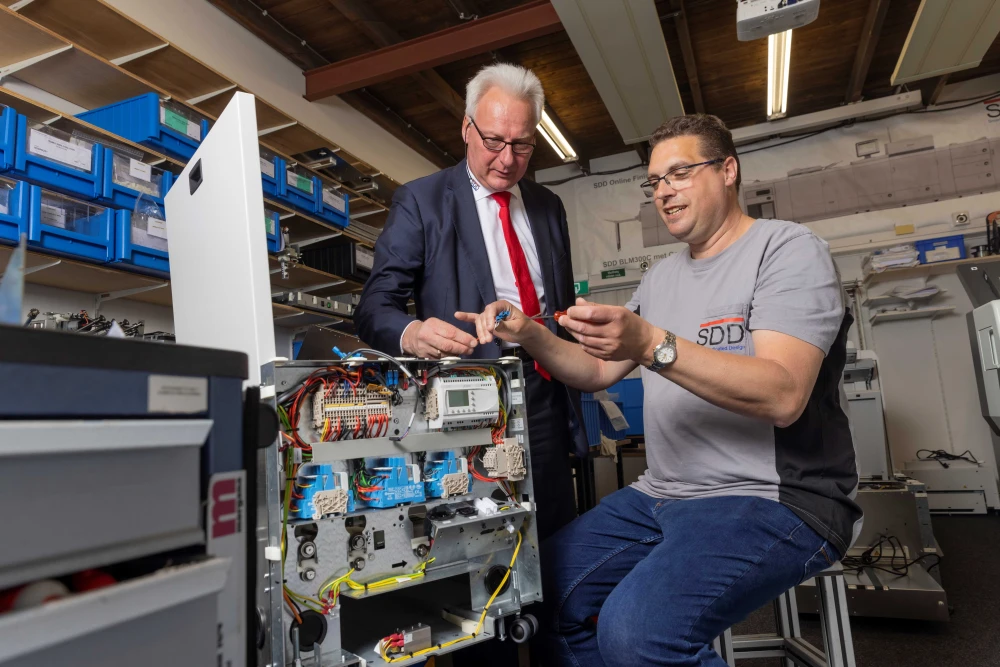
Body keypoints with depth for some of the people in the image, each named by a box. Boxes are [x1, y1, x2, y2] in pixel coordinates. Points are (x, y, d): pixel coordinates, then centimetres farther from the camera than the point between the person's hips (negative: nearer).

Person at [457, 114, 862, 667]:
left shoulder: (787, 248, -7)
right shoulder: (660, 278, 16)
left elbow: (783, 396, -21)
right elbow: (597, 372, 15)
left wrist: (651, 344, -29)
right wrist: (528, 335, -2)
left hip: (774, 498, -7)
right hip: (663, 496, 8)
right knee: (547, 588, 0)